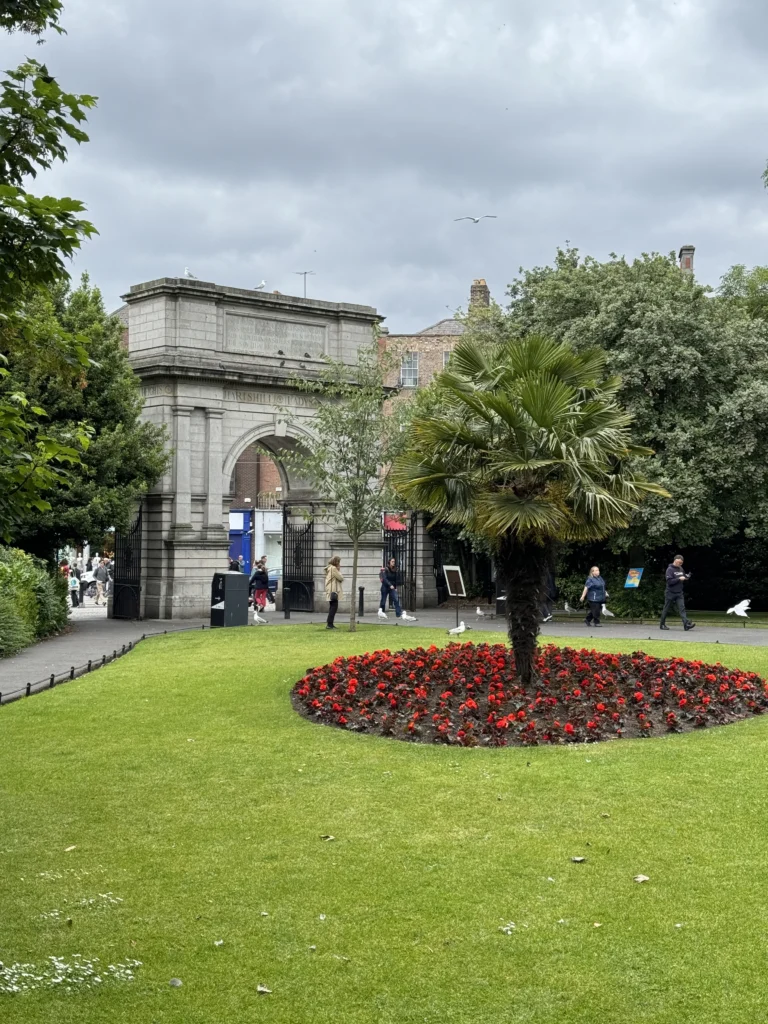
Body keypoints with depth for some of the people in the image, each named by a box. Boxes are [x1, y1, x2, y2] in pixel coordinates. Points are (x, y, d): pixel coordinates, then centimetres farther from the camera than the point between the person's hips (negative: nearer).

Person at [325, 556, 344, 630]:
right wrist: (339, 570, 1)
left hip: (330, 591, 10)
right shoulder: (333, 568, -14)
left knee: (332, 607, 15)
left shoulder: (329, 568, 17)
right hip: (334, 591, -10)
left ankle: (329, 623, 17)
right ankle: (329, 624, -12)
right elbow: (341, 578, -13)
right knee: (334, 607, -9)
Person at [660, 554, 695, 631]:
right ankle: (662, 624, 19)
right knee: (666, 609, 6)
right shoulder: (670, 569, -12)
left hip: (679, 593, 5)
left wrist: (686, 577, -1)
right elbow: (669, 581, -20)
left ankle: (686, 624, -19)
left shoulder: (680, 569, 9)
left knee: (682, 608, -7)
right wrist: (679, 579, -23)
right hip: (670, 593, -5)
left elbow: (683, 576, 21)